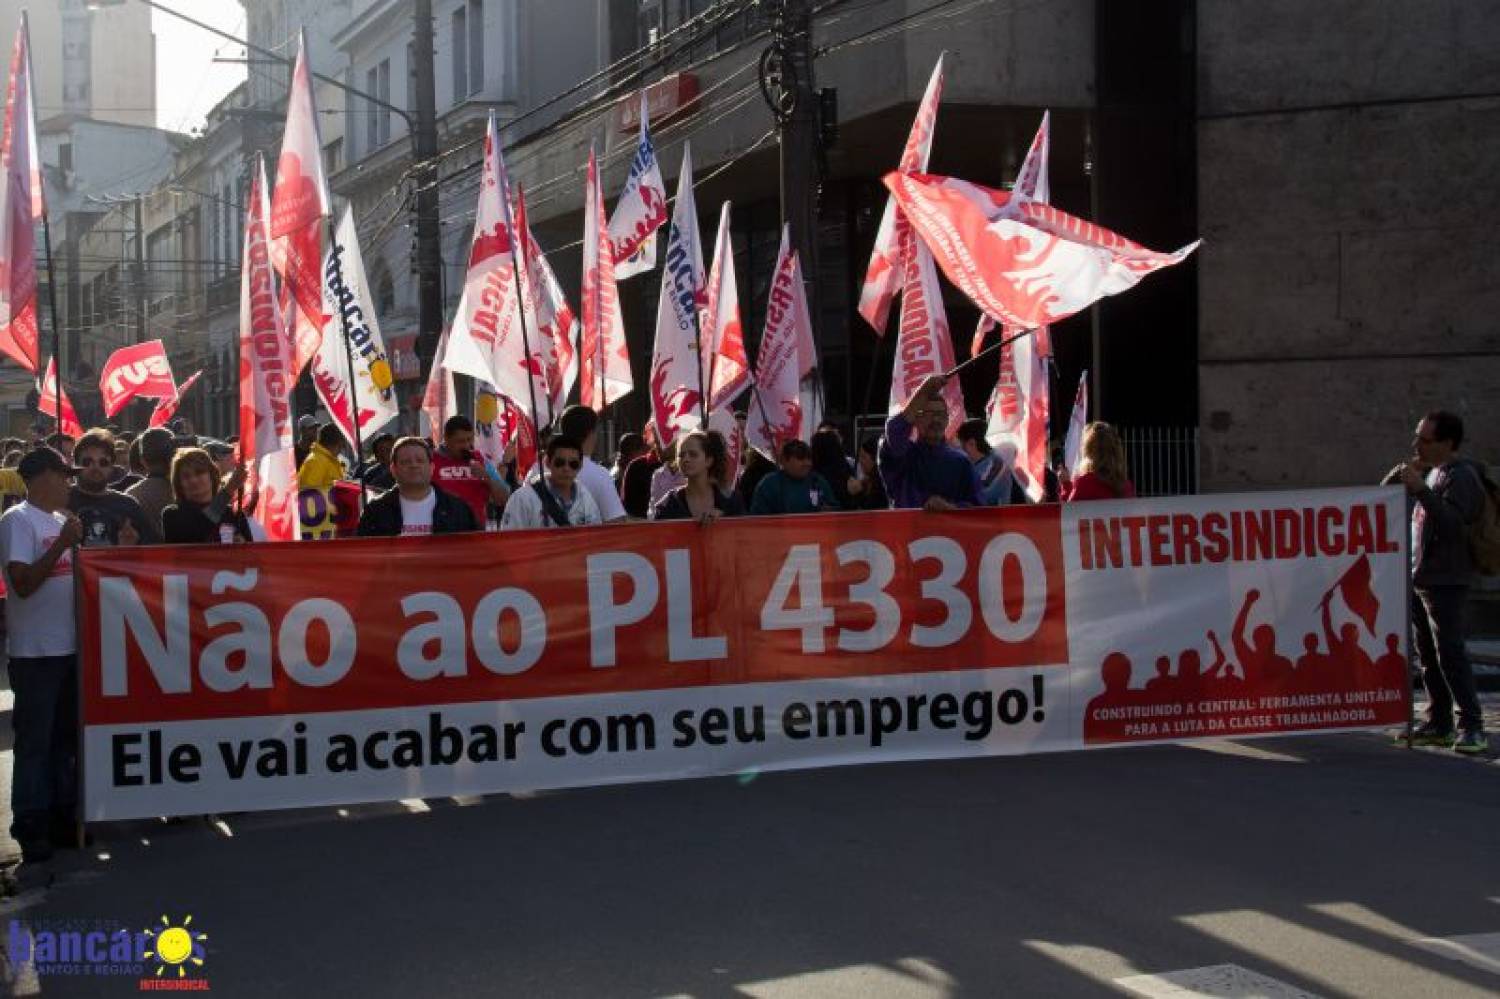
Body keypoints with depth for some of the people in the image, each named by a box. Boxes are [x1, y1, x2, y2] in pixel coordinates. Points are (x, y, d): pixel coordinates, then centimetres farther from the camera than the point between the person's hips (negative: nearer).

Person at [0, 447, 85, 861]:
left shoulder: (61, 519, 11)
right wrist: (62, 544, -22)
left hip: (69, 647, 8)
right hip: (36, 652, -8)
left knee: (66, 736, 15)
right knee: (35, 741, -1)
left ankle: (62, 815, 25)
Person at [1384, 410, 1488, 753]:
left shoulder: (1461, 476, -12)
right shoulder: (1427, 471, 15)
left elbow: (1452, 522, -25)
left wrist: (1420, 489, -29)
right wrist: (1400, 474, 0)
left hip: (1445, 581, -9)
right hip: (1417, 579, 9)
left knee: (1450, 654, -12)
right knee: (1428, 656, 10)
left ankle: (1472, 728, -10)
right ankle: (1439, 724, 16)